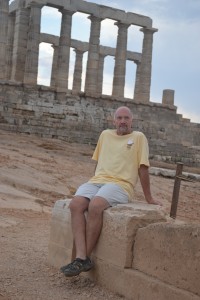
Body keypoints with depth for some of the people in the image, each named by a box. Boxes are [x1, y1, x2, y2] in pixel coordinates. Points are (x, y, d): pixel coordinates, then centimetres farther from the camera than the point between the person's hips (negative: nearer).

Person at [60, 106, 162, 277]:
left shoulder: (139, 137, 8)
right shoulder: (105, 135, 23)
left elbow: (143, 168, 5)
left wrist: (149, 198, 6)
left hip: (121, 185, -5)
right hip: (96, 181, 5)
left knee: (95, 206, -35)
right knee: (75, 204, -27)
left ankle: (86, 257, -24)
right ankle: (81, 258, -33)